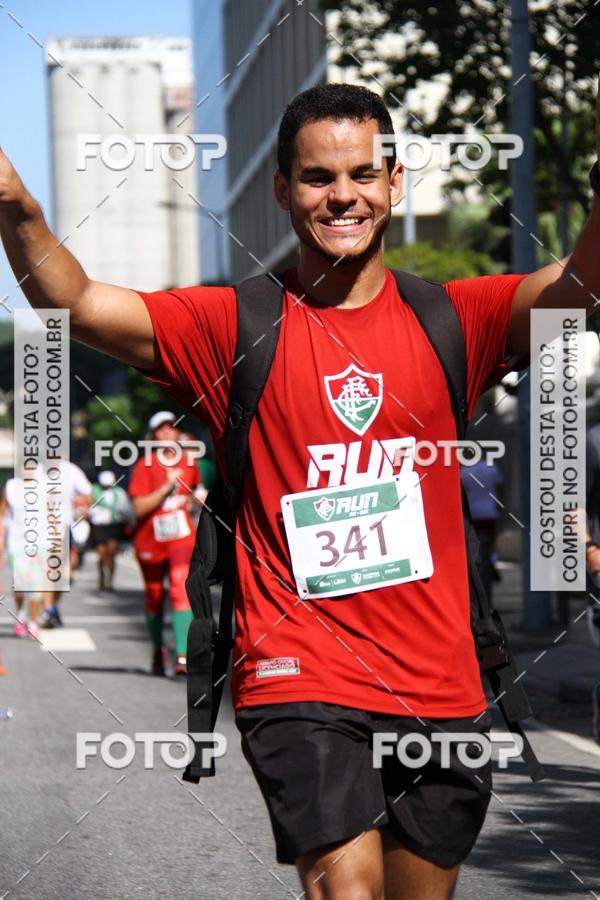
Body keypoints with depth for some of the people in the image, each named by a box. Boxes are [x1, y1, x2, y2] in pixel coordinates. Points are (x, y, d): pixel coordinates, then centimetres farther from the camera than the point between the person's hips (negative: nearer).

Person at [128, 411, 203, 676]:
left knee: (181, 590, -18)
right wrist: (166, 487, -21)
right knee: (154, 597, 13)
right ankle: (158, 649, 36)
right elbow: (139, 508, -16)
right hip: (150, 540, 0)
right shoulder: (145, 465, -7)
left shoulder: (189, 462, 4)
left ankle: (182, 656, -24)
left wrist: (190, 500, 9)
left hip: (181, 538, 0)